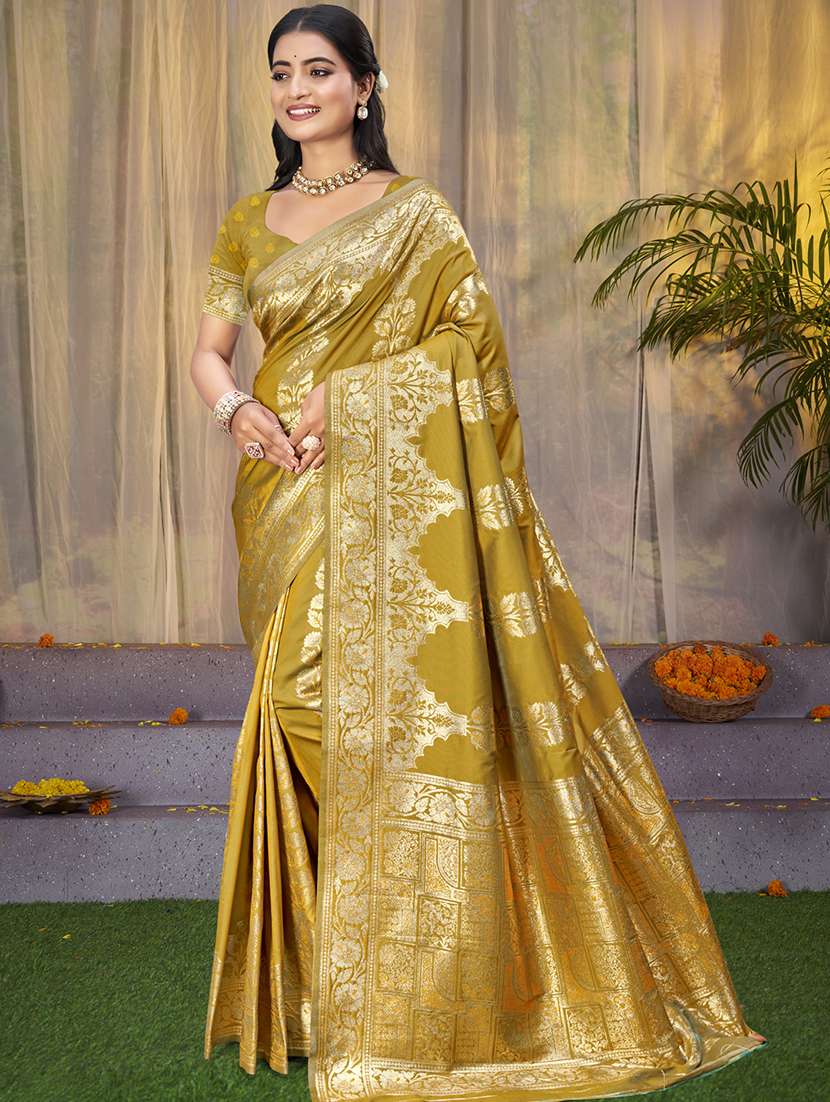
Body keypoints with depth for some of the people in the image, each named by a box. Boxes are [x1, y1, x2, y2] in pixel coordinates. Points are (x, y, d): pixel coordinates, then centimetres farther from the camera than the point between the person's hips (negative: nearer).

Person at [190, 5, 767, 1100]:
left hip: (394, 495, -4)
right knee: (302, 711, 3)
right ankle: (311, 983, 15)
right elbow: (208, 349, 12)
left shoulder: (417, 211, 3)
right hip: (286, 499, 4)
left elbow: (471, 334, -5)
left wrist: (346, 392, -13)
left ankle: (411, 1001, 5)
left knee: (403, 708, -7)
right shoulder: (250, 222, 15)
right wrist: (237, 407, -10)